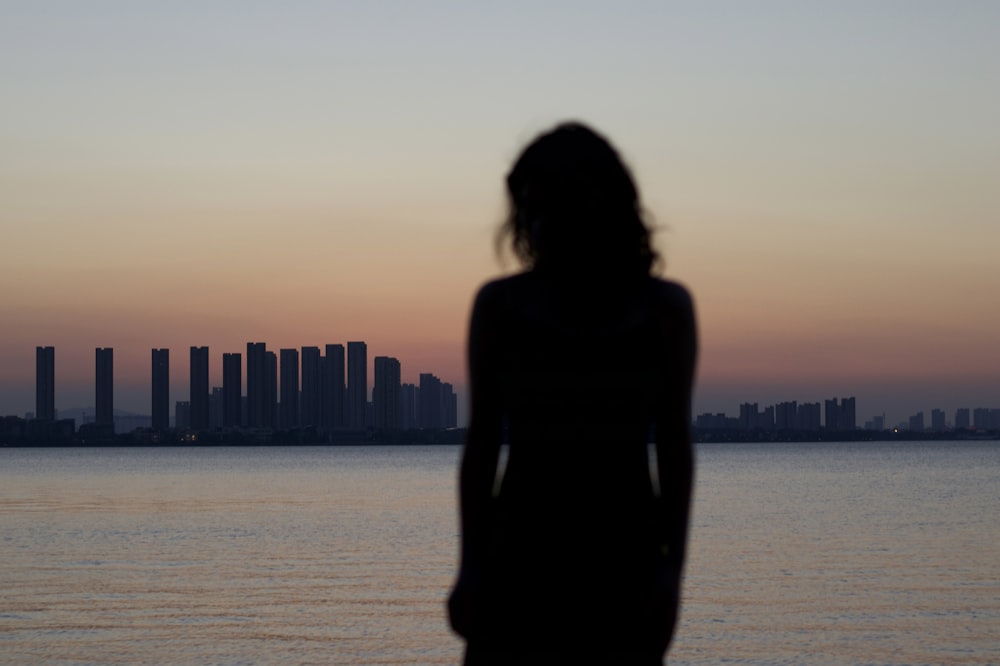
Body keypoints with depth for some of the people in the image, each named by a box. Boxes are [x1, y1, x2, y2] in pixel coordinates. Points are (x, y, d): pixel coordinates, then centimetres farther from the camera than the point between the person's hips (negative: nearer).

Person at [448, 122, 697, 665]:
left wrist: (672, 565, -1)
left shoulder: (664, 308, 4)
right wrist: (471, 566, 1)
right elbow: (482, 440, 6)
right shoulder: (502, 305, 3)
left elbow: (674, 442, 5)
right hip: (524, 544, 0)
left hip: (625, 549, 1)